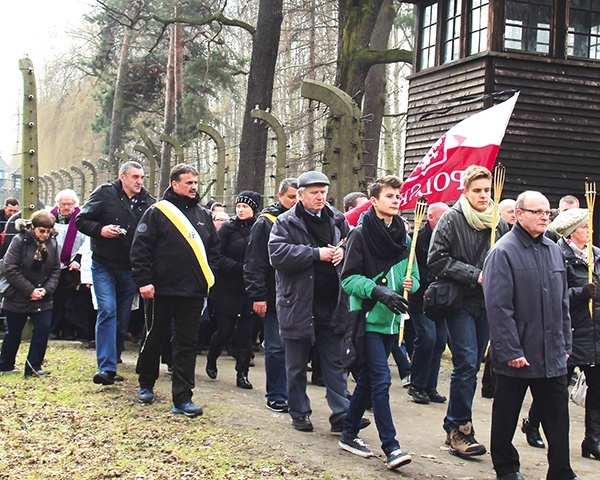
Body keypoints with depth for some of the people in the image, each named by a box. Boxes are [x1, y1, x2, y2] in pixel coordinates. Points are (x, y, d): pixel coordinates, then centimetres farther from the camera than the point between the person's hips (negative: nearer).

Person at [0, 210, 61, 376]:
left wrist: (46, 289, -13)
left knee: (43, 329, -7)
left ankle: (33, 367, 3)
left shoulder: (52, 243, 0)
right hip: (18, 297, -3)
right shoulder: (19, 241, -14)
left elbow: (56, 270, 3)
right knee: (14, 333, 9)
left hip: (42, 299, 4)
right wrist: (30, 290, -20)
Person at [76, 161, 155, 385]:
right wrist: (100, 229, -19)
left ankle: (112, 363, 21)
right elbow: (81, 221, -1)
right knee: (107, 311, -15)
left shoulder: (148, 202, 6)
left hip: (130, 269, 4)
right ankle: (106, 368, -17)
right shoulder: (104, 194, -3)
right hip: (104, 265, -4)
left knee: (122, 318, 8)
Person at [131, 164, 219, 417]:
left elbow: (214, 248, 17)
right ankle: (146, 385, 31)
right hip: (162, 290, -3)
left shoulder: (203, 215, 11)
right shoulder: (157, 212, -4)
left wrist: (209, 277, 5)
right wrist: (143, 280, -13)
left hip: (194, 292, 4)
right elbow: (140, 248, -7)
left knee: (187, 344, 3)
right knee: (155, 338, 11)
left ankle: (182, 398, 6)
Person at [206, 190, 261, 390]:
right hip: (227, 289, -2)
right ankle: (211, 360, 28)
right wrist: (239, 268, -18)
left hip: (250, 291, 2)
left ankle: (242, 374, 11)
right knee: (225, 331, 0)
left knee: (246, 333, 3)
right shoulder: (227, 228, -2)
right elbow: (218, 257, -7)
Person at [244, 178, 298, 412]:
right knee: (276, 347, 0)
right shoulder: (265, 222, -4)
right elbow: (254, 263, -8)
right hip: (274, 296, -5)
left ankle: (290, 393, 16)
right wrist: (258, 296, -14)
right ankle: (276, 396, 9)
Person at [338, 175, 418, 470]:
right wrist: (379, 293, -23)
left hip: (392, 319, 6)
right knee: (381, 380, -11)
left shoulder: (404, 237, 9)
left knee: (368, 379, 13)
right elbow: (349, 278, -11)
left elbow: (414, 276, 16)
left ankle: (349, 434, 25)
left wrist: (410, 284, -7)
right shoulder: (361, 234, -7)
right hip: (368, 317, -6)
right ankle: (390, 447, -8)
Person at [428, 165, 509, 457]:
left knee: (472, 366, 10)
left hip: (488, 304, 5)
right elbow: (437, 259, -10)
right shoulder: (451, 219, -5)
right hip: (460, 302, -5)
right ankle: (459, 427, -2)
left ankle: (456, 426, 21)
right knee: (466, 364, -11)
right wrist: (474, 275, -15)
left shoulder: (500, 224, 9)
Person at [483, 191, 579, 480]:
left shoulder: (553, 250, 10)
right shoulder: (503, 252, -11)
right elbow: (498, 307, -16)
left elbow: (563, 302, 16)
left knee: (558, 417, 8)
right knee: (506, 415, 9)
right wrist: (510, 351, -19)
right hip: (516, 355, -5)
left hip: (552, 356, 6)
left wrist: (565, 344, 13)